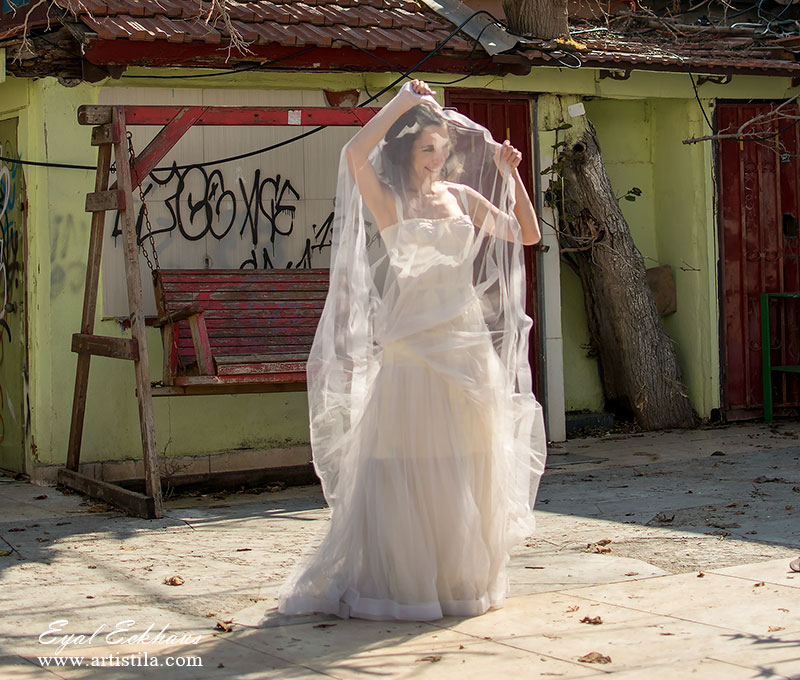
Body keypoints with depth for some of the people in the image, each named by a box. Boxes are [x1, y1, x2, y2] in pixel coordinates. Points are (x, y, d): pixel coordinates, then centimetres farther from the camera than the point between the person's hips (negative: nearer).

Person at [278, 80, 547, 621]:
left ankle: (462, 576, 20)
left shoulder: (462, 195, 12)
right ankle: (401, 580, 5)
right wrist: (402, 103, -12)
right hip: (412, 343, -5)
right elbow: (355, 154, -21)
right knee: (408, 467, -4)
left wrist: (512, 175, 5)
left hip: (469, 340, 5)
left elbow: (527, 234, 17)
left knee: (468, 468, 8)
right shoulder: (388, 201, -1)